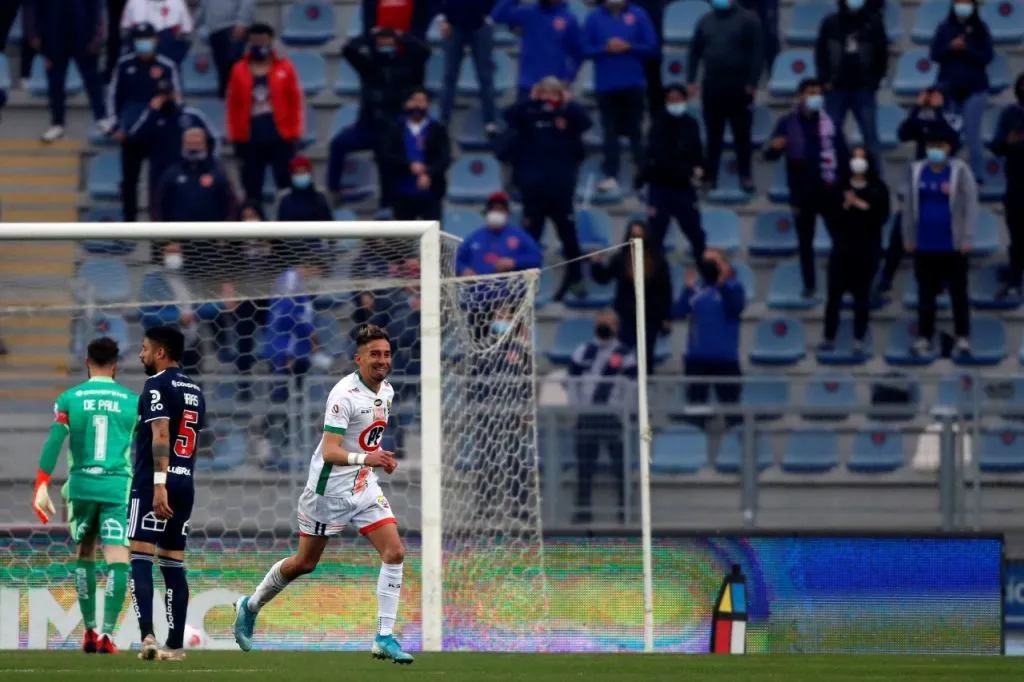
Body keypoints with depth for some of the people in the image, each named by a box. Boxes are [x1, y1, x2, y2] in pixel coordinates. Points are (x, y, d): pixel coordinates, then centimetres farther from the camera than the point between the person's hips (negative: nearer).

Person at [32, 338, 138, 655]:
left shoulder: (69, 399, 4)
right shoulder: (132, 402, 6)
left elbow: (53, 443, -5)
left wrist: (42, 487, -7)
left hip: (81, 486, 2)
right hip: (118, 487, -2)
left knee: (84, 555, 19)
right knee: (117, 560, -7)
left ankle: (90, 630, 21)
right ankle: (107, 632, -20)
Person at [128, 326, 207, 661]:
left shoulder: (157, 385, -8)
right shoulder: (194, 391, 17)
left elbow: (161, 435, -19)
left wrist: (158, 483, -25)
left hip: (154, 484, -8)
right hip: (185, 483, 8)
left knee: (140, 558, -9)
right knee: (173, 564, 11)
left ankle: (147, 635, -24)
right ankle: (175, 644, 10)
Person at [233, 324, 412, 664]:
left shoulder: (386, 391, 4)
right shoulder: (344, 394, -22)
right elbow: (330, 452, -28)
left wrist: (382, 458, 10)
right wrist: (363, 458, -43)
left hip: (364, 486, 6)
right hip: (330, 487, -6)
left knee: (394, 552, -10)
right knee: (304, 563, 9)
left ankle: (385, 637, -7)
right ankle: (250, 607, 33)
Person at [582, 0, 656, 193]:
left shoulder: (638, 16, 0)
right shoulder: (594, 18, 2)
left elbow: (651, 47, -1)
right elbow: (586, 50, 2)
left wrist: (629, 47, -15)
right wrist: (606, 48, -14)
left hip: (633, 83, -1)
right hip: (606, 84, 1)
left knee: (635, 130, 4)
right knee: (610, 132, 3)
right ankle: (610, 175, 5)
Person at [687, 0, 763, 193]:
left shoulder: (747, 20, -2)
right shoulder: (706, 21, 10)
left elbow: (758, 52, -6)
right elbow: (695, 52, 13)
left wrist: (752, 82, -13)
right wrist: (691, 80, 4)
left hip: (739, 88, -3)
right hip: (712, 88, 3)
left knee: (742, 134, 2)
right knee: (713, 135, 7)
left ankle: (745, 176, 9)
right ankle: (710, 177, 11)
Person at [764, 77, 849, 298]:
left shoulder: (828, 122, 2)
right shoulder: (788, 123, -1)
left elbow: (843, 154, 4)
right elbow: (770, 155, -4)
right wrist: (774, 147, -28)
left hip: (828, 190, 0)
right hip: (802, 192, 0)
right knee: (805, 241, 8)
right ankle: (809, 284, 17)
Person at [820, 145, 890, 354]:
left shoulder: (878, 189, 2)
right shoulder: (840, 187, 4)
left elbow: (882, 216, -8)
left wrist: (862, 205, -16)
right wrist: (845, 206, -19)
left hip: (867, 249, -1)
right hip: (842, 247, 1)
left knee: (862, 296, 2)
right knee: (834, 294, 0)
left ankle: (859, 342, 7)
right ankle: (829, 339, 9)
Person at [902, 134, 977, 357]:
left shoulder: (960, 171, -5)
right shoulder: (917, 171, 5)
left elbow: (970, 204, -7)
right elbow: (909, 205, 8)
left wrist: (967, 238, -12)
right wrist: (908, 237, 6)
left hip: (953, 246, -3)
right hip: (925, 246, 3)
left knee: (958, 294, 3)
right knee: (926, 294, 8)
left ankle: (963, 339, 7)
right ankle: (924, 339, 14)